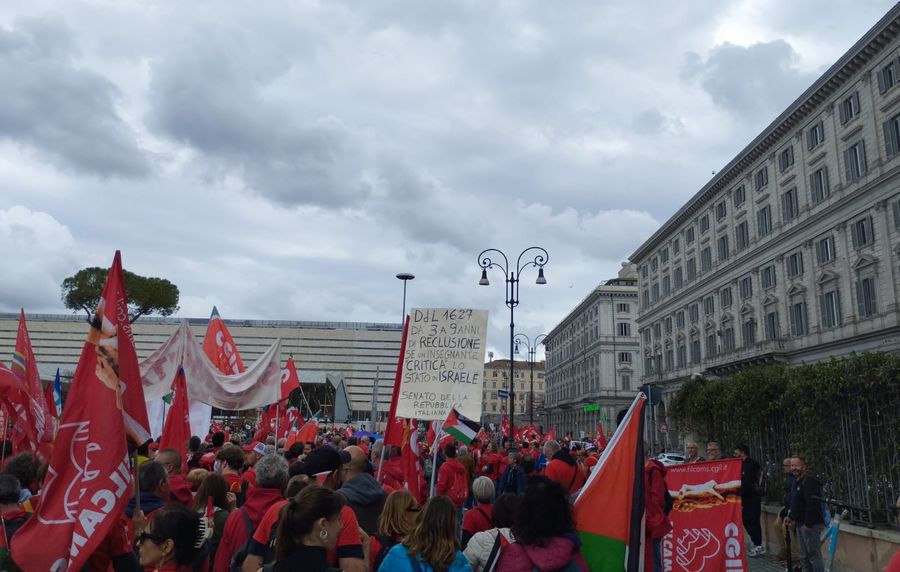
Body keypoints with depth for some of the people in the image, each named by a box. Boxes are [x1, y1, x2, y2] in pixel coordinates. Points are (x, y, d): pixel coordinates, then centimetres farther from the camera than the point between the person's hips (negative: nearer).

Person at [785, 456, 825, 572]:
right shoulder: (797, 481, 15)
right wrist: (791, 516, 16)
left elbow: (812, 505, -25)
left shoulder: (809, 481, -18)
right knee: (803, 555, 17)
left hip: (811, 524, -10)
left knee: (814, 554, -6)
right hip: (801, 523, 10)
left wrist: (808, 523, -24)